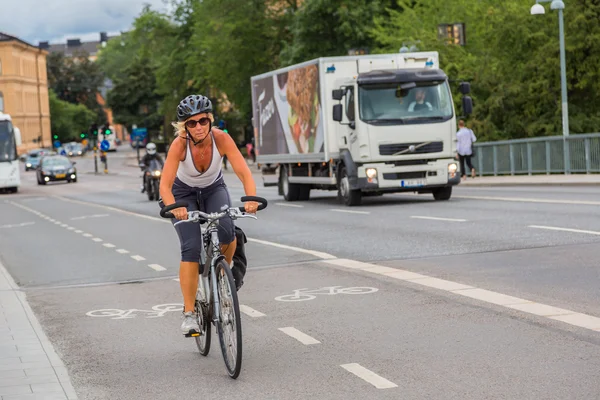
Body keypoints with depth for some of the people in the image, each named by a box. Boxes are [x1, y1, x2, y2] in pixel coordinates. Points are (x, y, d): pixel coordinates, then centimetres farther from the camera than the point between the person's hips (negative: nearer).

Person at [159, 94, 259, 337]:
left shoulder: (221, 139, -28)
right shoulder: (179, 144, -31)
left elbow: (244, 172, -33)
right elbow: (165, 185, -37)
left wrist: (251, 198, -52)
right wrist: (174, 208, -57)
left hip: (214, 189, 2)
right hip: (184, 193, -1)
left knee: (227, 232, -26)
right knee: (191, 249, -18)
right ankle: (189, 313, -10)